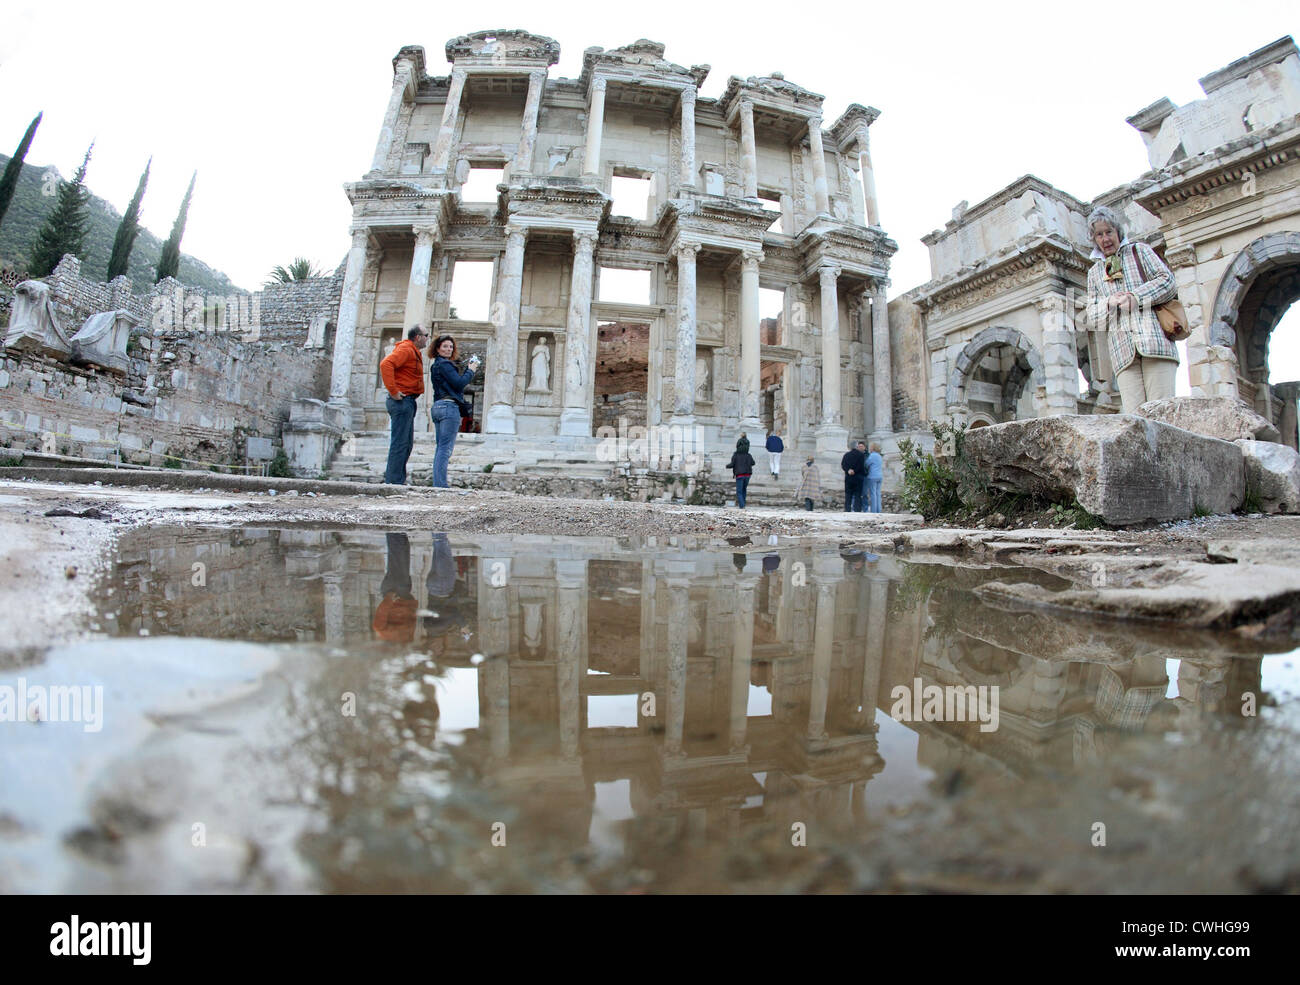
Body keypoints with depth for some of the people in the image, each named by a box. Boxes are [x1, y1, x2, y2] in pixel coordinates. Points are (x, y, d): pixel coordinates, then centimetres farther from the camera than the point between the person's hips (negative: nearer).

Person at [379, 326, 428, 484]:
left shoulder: (413, 351, 22)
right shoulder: (406, 349, -10)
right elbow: (386, 364, -25)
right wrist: (393, 391, -24)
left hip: (408, 402, 11)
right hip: (402, 400, -11)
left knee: (407, 442, 12)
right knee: (400, 441, -9)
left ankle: (398, 479, 17)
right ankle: (394, 481, -7)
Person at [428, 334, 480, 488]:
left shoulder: (436, 365, 23)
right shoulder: (444, 364, -7)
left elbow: (456, 383, 20)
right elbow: (459, 384, -15)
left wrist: (467, 370, 14)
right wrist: (470, 371, 0)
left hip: (438, 407, 10)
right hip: (449, 407, -10)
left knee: (440, 447, 9)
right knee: (446, 448, -11)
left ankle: (437, 484, 9)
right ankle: (441, 485, -14)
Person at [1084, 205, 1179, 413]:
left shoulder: (1139, 251, 18)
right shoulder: (1094, 272, 23)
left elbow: (1168, 281, 7)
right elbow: (1091, 314, 17)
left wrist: (1135, 298, -8)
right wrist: (1109, 302, -3)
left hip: (1154, 340, -1)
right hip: (1123, 349, 2)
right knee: (1134, 417, -12)